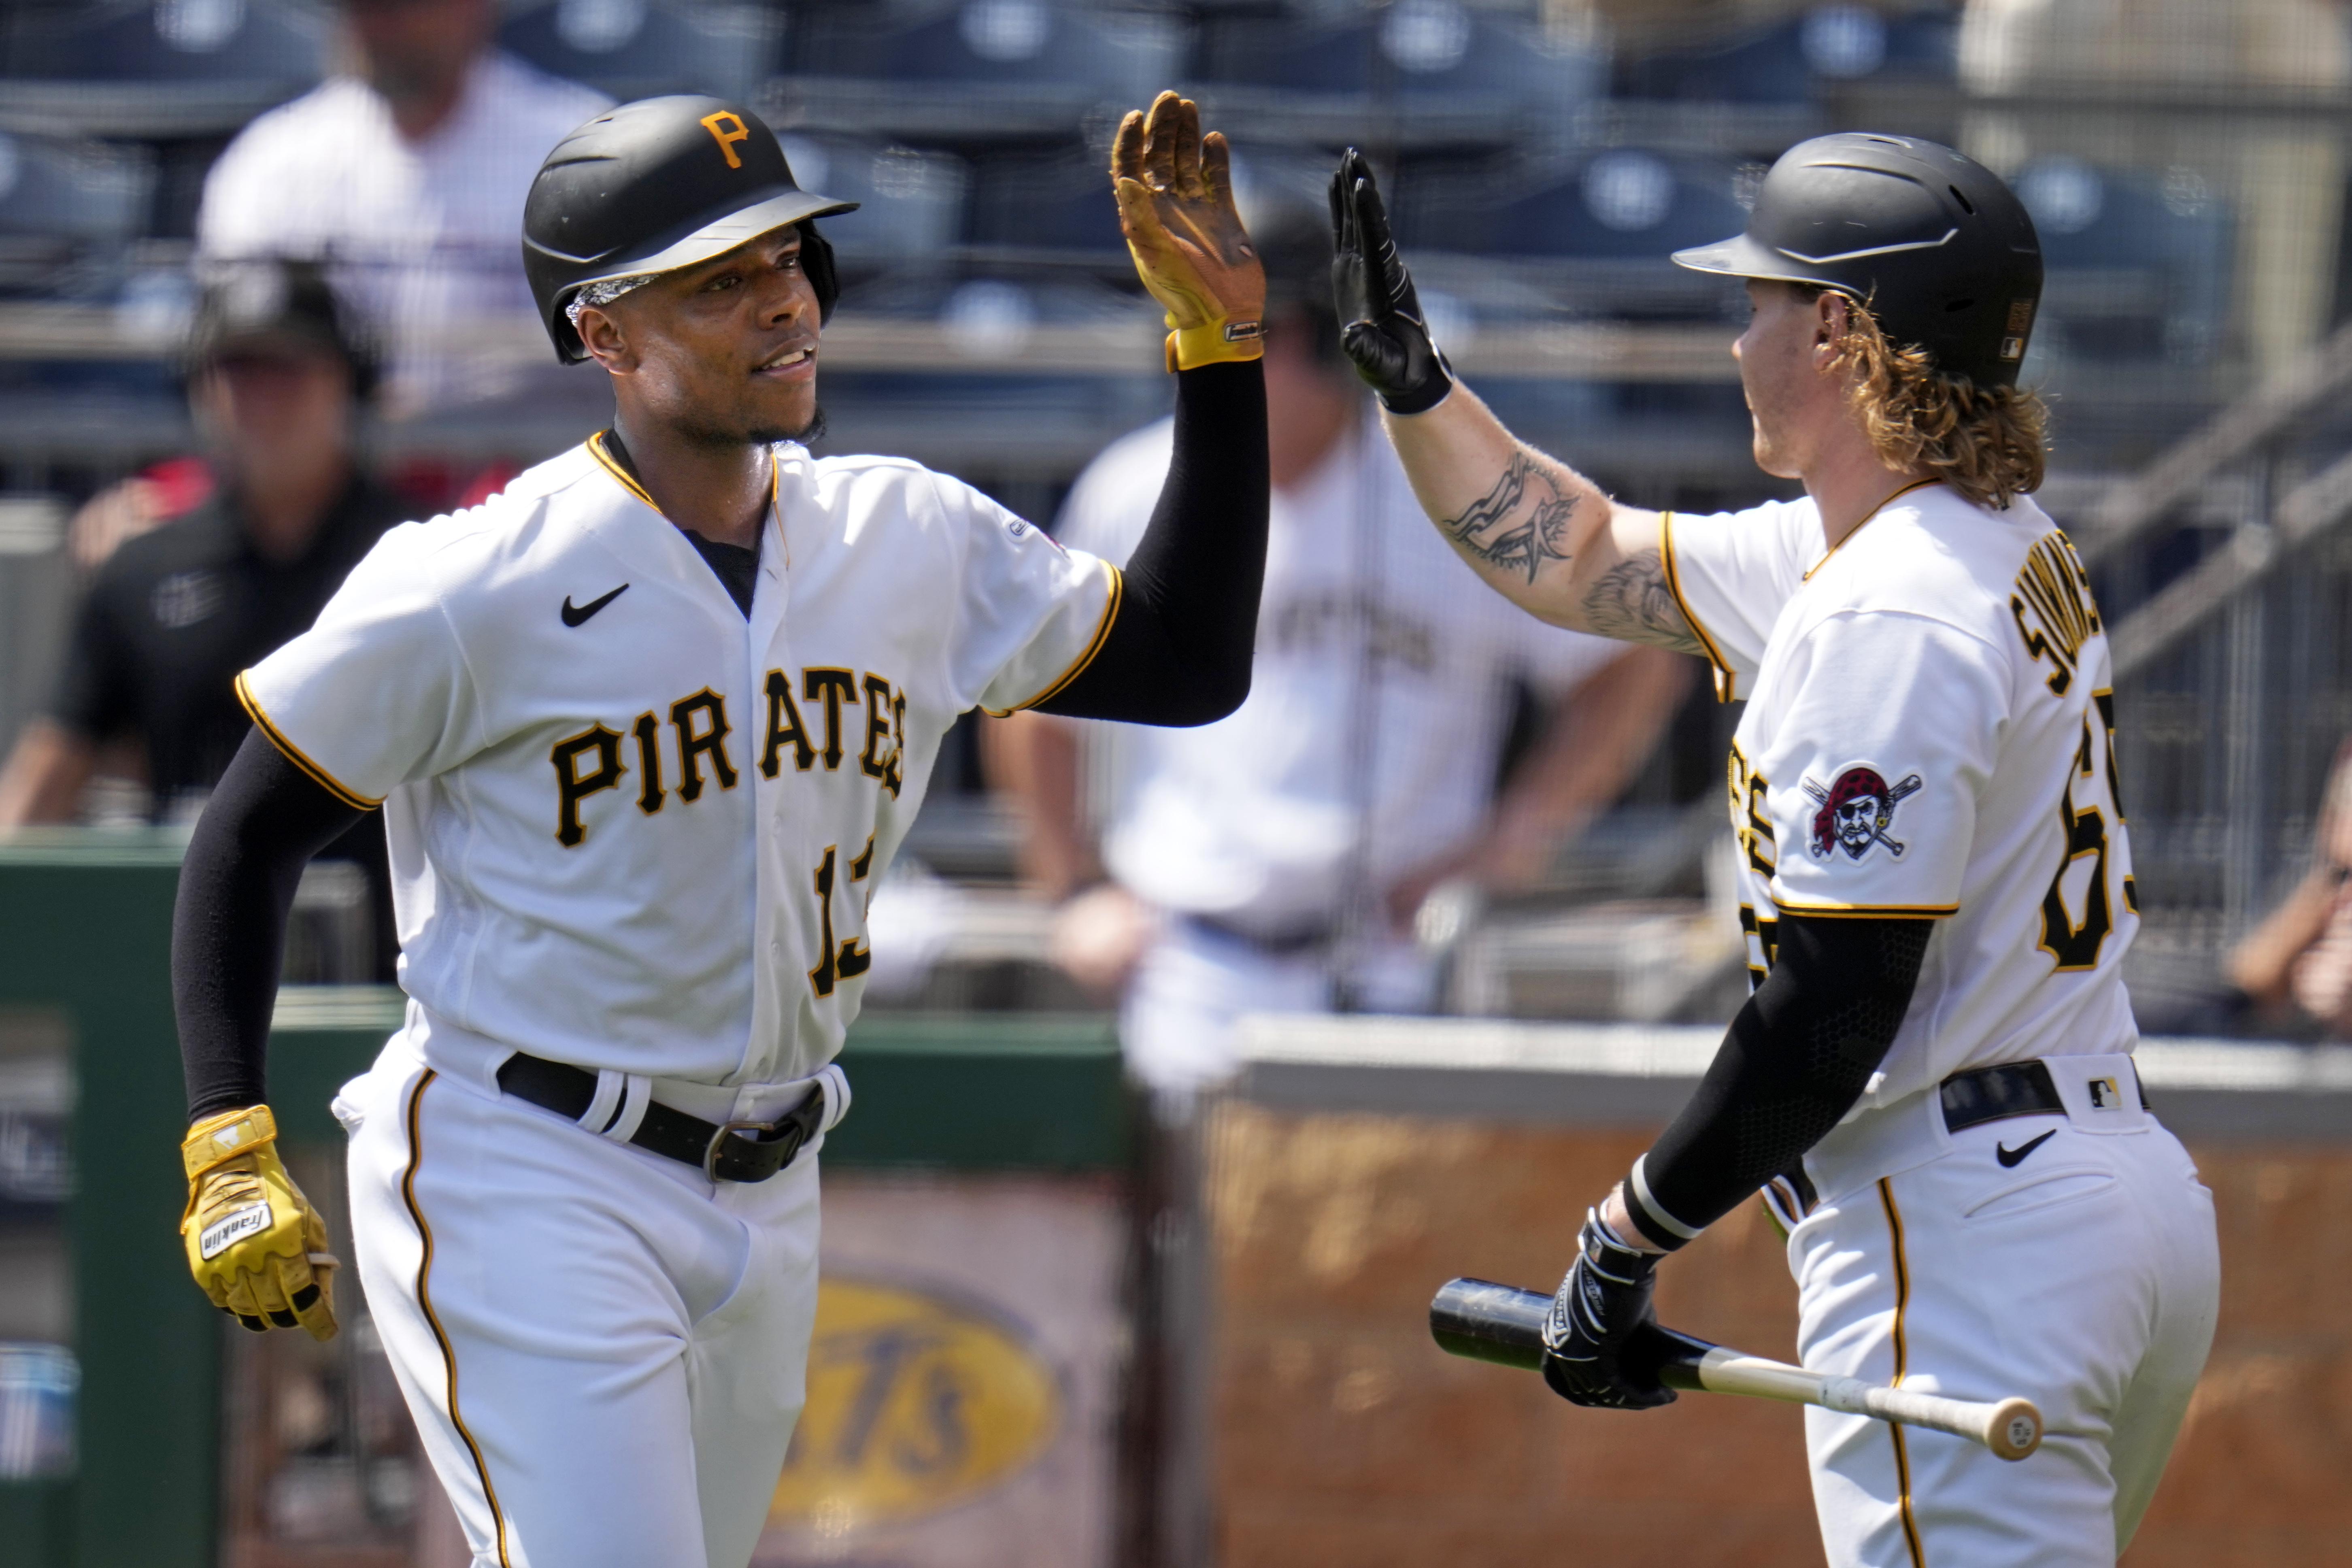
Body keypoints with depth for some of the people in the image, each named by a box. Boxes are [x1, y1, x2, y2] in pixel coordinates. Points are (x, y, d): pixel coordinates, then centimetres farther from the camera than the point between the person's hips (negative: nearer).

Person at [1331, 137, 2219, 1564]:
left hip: (1970, 1242, -11)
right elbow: (1580, 560, 28)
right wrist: (1406, 370, 21)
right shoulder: (2010, 551, 16)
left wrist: (1625, 1240, -10)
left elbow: (1831, 1017, -19)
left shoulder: (1889, 617, -16)